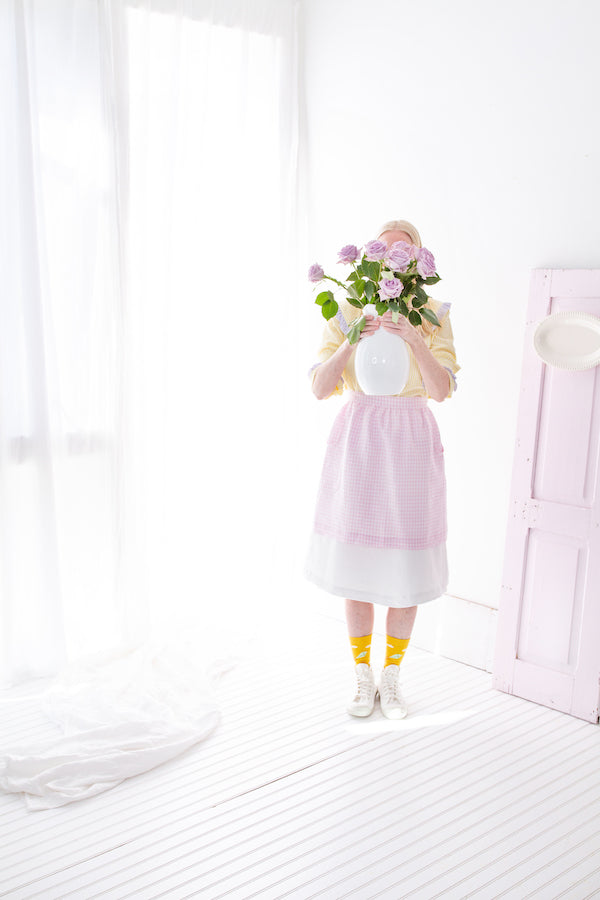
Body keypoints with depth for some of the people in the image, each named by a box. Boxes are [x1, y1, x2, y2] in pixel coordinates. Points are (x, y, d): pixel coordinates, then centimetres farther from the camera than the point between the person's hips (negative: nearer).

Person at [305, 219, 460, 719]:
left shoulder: (433, 315, 0)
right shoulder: (347, 312, 2)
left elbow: (442, 391, -12)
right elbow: (320, 387, -5)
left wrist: (415, 338, -27)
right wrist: (351, 341, -20)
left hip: (411, 444, 0)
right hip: (357, 442, 0)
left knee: (405, 566, 6)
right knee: (358, 566, 6)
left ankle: (392, 679, 25)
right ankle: (363, 679, 23)